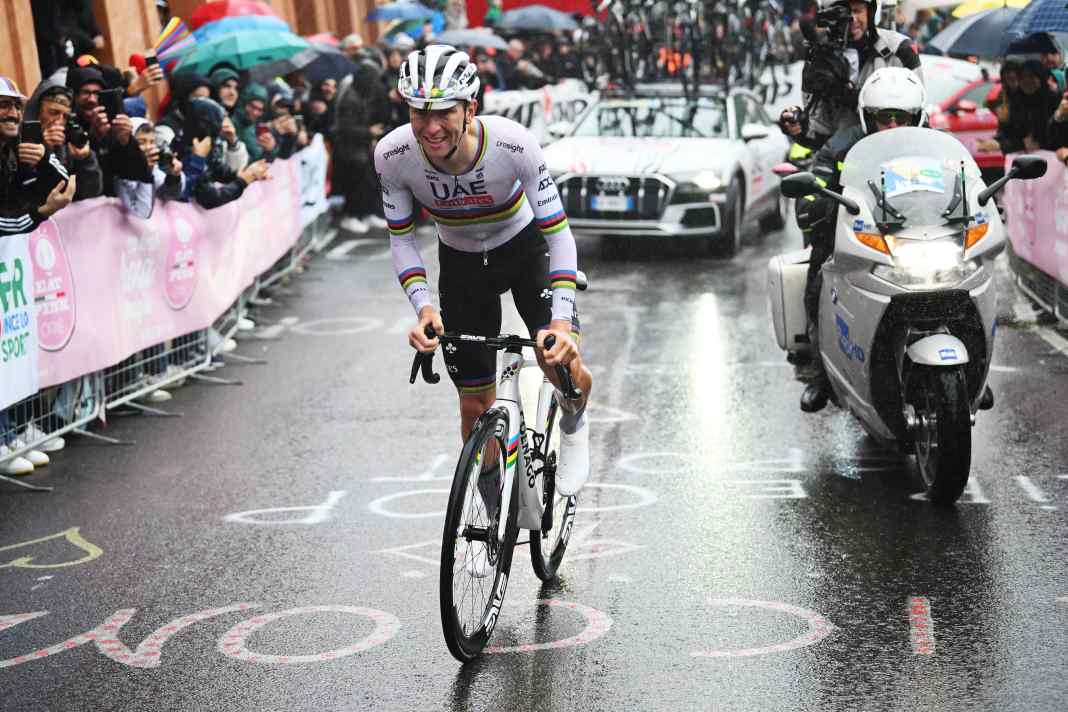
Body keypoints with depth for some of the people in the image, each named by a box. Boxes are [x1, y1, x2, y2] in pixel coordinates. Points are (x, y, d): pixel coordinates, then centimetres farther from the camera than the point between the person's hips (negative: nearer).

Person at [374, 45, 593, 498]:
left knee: (567, 371, -21)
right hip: (461, 262, 2)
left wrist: (562, 320, -40)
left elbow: (558, 235, -28)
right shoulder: (392, 155, -28)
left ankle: (573, 426, 17)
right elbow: (401, 240, -15)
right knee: (476, 409, 3)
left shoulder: (513, 144, -34)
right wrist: (424, 307, -32)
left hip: (524, 248, -2)